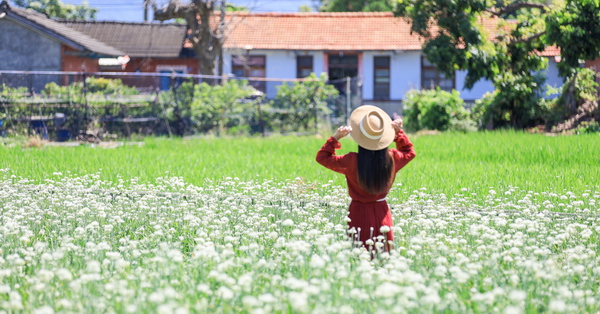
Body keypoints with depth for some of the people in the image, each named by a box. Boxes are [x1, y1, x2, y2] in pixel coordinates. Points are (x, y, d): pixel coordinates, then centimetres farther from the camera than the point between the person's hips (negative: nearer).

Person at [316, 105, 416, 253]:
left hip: (359, 214, -2)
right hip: (381, 212, 3)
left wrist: (336, 137, -6)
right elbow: (409, 152, 17)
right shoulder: (391, 159, -7)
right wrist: (399, 132, 14)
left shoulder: (352, 162, -16)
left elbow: (322, 157, -3)